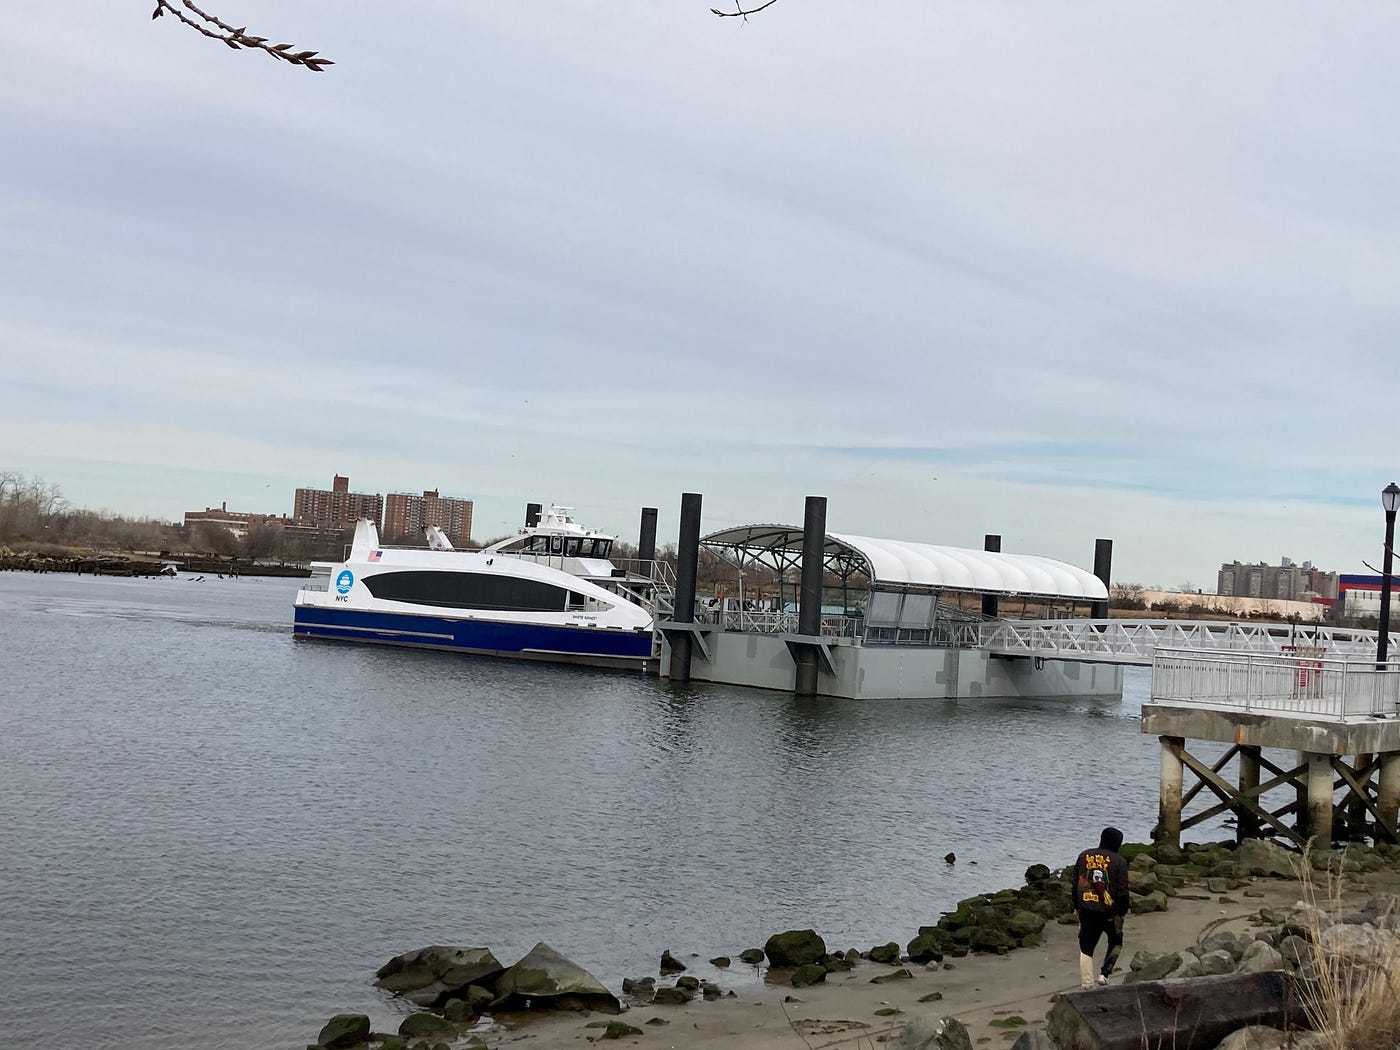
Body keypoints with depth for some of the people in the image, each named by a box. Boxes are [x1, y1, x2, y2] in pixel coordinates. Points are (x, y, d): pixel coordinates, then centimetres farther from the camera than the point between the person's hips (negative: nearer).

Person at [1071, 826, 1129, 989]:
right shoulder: (1119, 861, -7)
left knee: (1086, 948, 9)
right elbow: (1122, 891, -9)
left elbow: (1074, 884, 10)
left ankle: (1087, 984, 6)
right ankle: (1104, 974, 10)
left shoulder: (1084, 856, 6)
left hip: (1086, 910, 3)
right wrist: (1122, 913, 1)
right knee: (1116, 942, 21)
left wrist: (1076, 906, 18)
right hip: (1110, 911, -3)